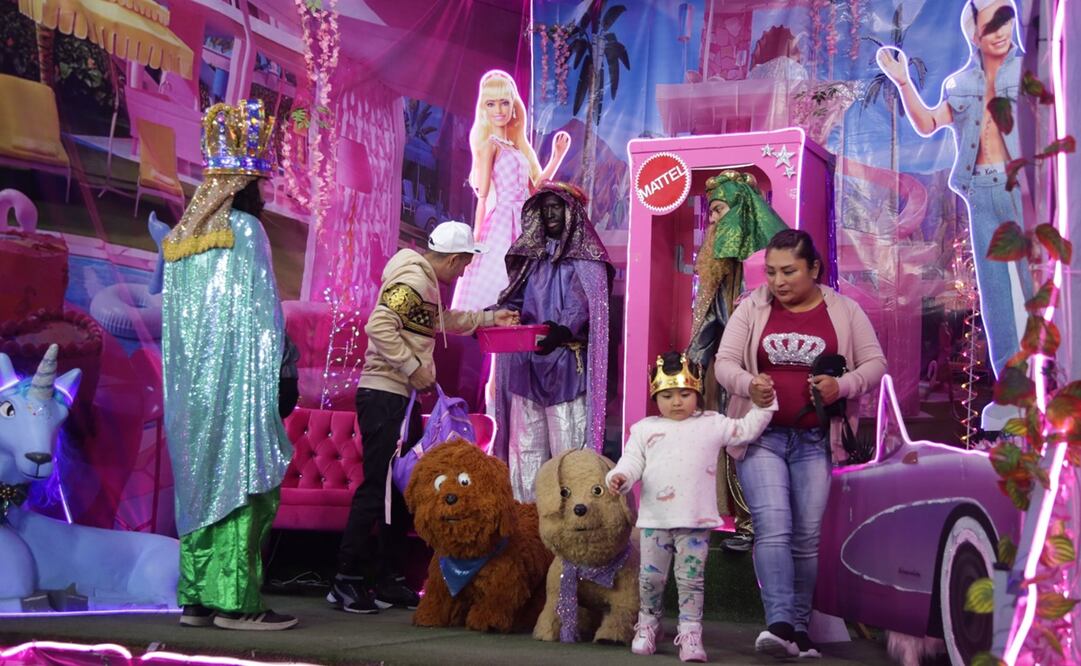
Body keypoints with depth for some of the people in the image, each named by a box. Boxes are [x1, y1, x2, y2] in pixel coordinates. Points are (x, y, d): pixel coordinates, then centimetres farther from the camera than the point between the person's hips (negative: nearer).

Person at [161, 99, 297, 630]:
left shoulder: (179, 238, 13)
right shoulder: (245, 229, -8)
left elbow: (172, 317, 14)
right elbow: (262, 317, -11)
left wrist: (183, 383, 16)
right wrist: (278, 380, -8)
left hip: (190, 390, 7)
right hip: (238, 385, -7)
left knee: (201, 486, 10)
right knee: (243, 485, -5)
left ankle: (196, 597, 12)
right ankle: (235, 600, -5)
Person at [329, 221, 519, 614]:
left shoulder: (426, 283, 19)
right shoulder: (413, 281, -13)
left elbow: (442, 322, 38)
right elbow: (379, 326, -25)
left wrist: (489, 318, 39)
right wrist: (413, 367, -21)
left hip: (402, 399, 11)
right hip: (383, 394, -11)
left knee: (404, 487, 13)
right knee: (377, 487, -10)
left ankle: (388, 579, 19)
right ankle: (347, 581, -5)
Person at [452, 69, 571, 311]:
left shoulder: (517, 146, 17)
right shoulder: (490, 144, -4)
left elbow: (535, 189, 15)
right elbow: (482, 197, -9)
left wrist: (557, 156, 13)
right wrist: (476, 241, -14)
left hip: (521, 224, 7)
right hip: (502, 222, -7)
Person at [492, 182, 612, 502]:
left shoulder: (585, 256, 3)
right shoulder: (532, 254, 20)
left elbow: (588, 306, -10)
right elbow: (516, 300, 17)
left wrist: (564, 330, -28)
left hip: (566, 364, -5)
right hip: (527, 362, 5)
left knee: (566, 440, -7)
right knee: (526, 442, 5)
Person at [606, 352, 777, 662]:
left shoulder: (712, 425, 8)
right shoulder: (645, 429, 9)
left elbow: (747, 429, 11)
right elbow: (632, 461, 5)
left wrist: (762, 404, 1)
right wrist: (619, 476, -15)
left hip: (695, 520, -1)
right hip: (655, 519, 1)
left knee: (691, 578, 1)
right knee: (650, 577, 9)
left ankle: (690, 633, 7)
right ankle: (648, 624, 28)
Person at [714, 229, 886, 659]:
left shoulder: (844, 311, 5)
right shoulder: (752, 308, 4)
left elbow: (875, 364, 5)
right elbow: (724, 362, 1)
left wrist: (842, 386, -15)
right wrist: (748, 384, -21)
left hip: (815, 441, 1)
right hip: (761, 435, -1)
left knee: (808, 537, 4)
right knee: (773, 528, -14)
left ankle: (800, 628, 13)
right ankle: (779, 625, -20)